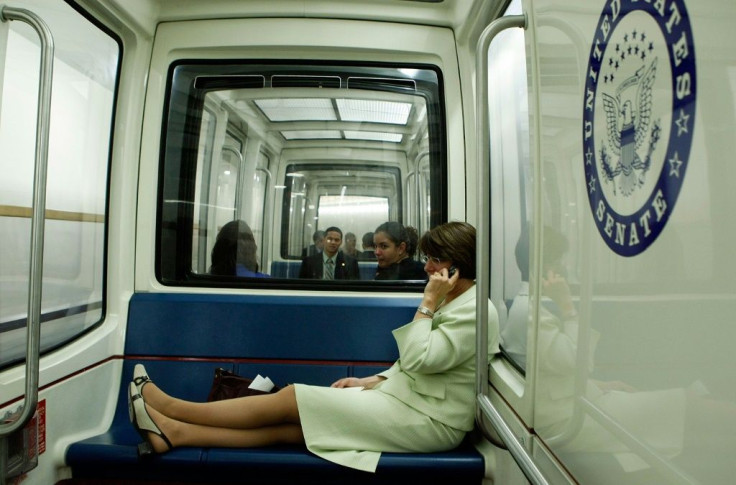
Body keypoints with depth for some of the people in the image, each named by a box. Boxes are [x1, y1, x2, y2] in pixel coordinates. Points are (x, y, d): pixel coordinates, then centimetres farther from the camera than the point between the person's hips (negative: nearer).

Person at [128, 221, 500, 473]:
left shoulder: (476, 312, -12)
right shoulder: (451, 301, 17)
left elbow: (418, 359, -21)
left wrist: (428, 303, -18)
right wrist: (372, 380, 8)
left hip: (427, 421, -8)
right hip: (406, 397, 8)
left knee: (288, 399, -12)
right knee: (286, 427, -6)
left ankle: (168, 407, -3)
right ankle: (173, 433, -7)